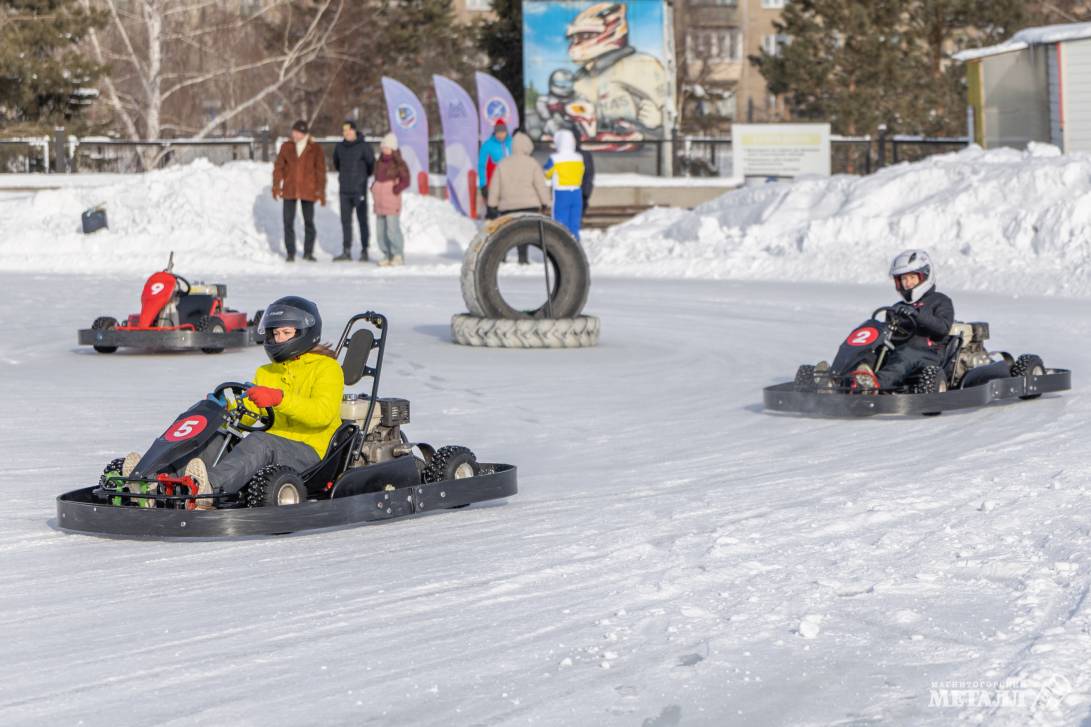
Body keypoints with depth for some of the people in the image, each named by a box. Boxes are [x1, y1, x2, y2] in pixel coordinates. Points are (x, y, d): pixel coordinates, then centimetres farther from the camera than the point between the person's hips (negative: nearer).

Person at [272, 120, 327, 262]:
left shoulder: (315, 149, -2)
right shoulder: (286, 147, 4)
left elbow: (321, 170, 0)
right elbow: (278, 166, 7)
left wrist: (321, 192, -3)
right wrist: (276, 186, 0)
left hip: (308, 190, -1)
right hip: (289, 190, 1)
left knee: (309, 221, 4)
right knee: (288, 221, -1)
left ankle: (308, 252, 16)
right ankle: (290, 253, 7)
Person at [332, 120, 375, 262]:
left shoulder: (363, 146, -9)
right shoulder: (340, 147, 7)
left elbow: (371, 165, -1)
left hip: (359, 190, -5)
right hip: (344, 190, 5)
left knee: (362, 221, 0)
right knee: (345, 221, 6)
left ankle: (364, 251, 5)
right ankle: (347, 251, 10)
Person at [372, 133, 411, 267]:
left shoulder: (399, 164, -6)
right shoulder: (379, 163, 14)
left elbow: (405, 181, -8)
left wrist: (395, 189, -16)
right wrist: (374, 187, 9)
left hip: (392, 202, -7)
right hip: (380, 202, 7)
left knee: (392, 229, -11)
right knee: (380, 231, 7)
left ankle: (398, 255, 0)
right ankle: (387, 255, 15)